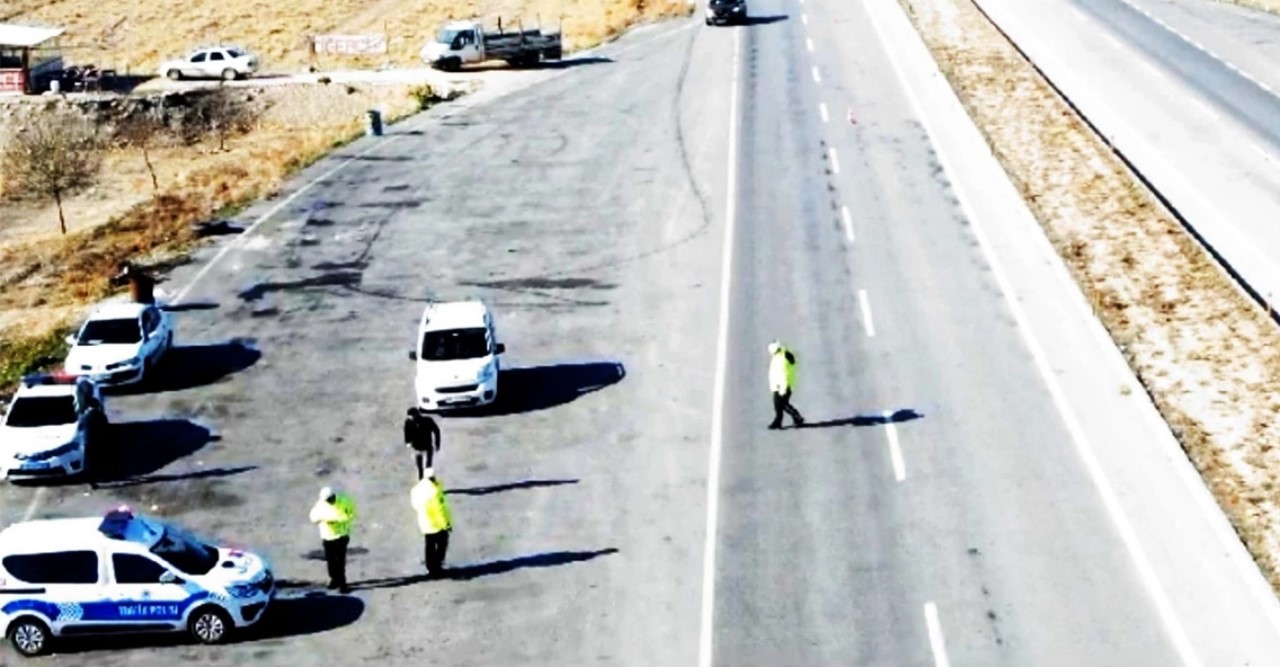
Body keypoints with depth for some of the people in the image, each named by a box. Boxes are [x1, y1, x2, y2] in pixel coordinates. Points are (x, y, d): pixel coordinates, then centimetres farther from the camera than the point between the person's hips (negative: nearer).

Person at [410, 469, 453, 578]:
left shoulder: (417, 489, -5)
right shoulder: (434, 492, -28)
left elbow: (415, 504, 9)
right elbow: (440, 509, -22)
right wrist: (447, 523, -12)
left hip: (425, 523, 7)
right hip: (438, 524, -7)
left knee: (429, 546, 16)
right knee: (441, 545, 10)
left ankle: (430, 568, 23)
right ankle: (436, 568, 10)